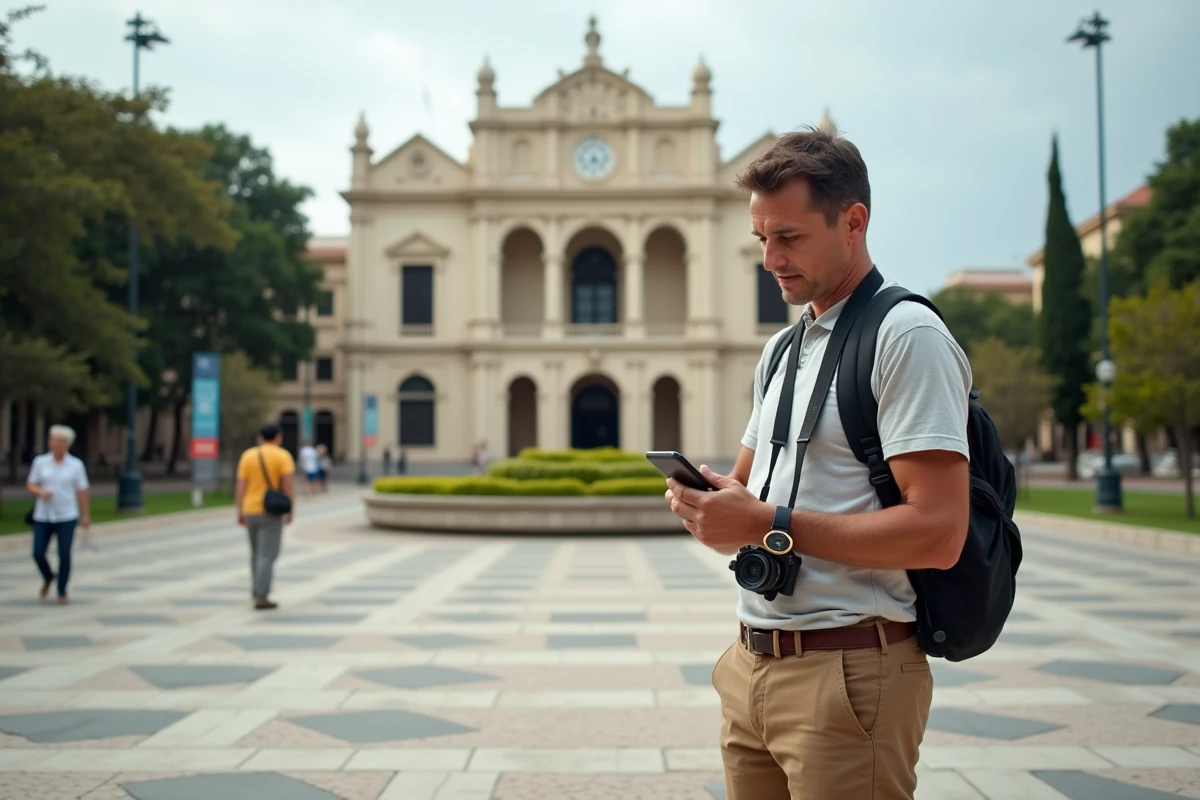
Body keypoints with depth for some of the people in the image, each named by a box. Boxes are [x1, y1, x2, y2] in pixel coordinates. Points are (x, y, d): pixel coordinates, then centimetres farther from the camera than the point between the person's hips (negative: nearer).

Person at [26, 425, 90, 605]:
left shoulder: (76, 465, -1)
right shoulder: (40, 462, 1)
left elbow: (82, 491, -1)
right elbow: (30, 485, 4)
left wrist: (85, 515, -3)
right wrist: (41, 492, -17)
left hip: (67, 517, -2)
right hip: (43, 516, 2)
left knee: (64, 555, -3)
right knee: (38, 553, -3)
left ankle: (62, 592, 12)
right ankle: (48, 577, 29)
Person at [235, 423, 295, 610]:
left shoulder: (247, 456, 4)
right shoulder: (283, 456, -7)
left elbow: (240, 486, 1)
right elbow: (289, 484, -16)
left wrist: (240, 513, 6)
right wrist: (290, 511, -11)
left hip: (251, 512, 5)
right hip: (271, 512, -5)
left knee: (258, 553, 19)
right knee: (267, 555, -5)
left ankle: (257, 592, 23)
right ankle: (261, 598, -12)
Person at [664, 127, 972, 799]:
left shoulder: (908, 336, -11)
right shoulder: (782, 349, 17)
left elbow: (938, 534, -19)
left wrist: (770, 527, -20)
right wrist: (709, 501, 0)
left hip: (847, 675, -7)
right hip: (753, 668, 8)